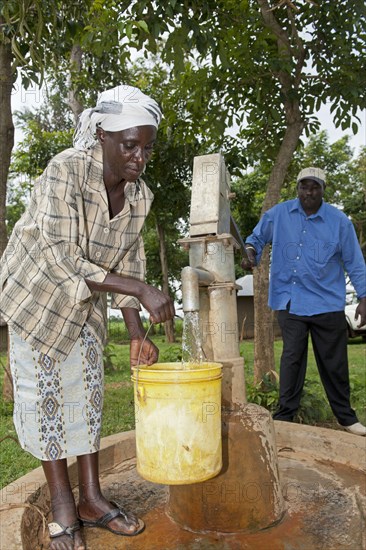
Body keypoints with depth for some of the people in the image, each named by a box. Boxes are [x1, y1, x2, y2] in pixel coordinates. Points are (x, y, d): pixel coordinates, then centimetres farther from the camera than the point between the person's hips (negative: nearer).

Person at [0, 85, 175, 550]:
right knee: (44, 390, 1)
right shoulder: (65, 172, -29)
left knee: (87, 388, 7)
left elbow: (127, 263, -5)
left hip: (86, 299, 5)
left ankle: (90, 499, 19)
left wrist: (136, 335, -10)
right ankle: (62, 504, 16)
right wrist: (141, 290, -38)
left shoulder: (140, 194, -12)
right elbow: (64, 261, -33)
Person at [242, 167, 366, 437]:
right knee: (292, 358, 3)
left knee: (334, 363, 9)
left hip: (328, 303, 0)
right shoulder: (278, 214, 2)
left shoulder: (339, 221, 0)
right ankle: (285, 415, 14)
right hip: (290, 301, 0)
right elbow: (257, 238, 13)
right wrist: (251, 253, -10)